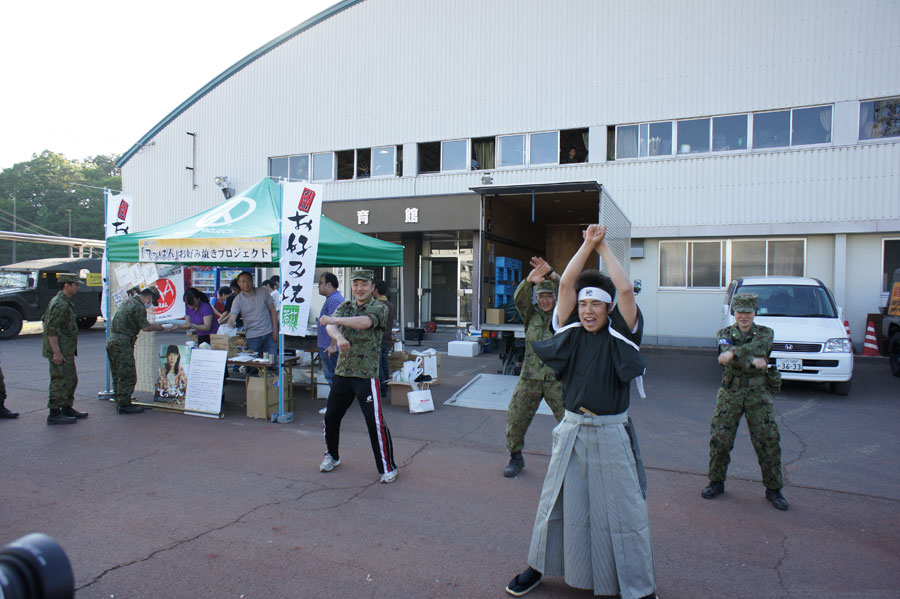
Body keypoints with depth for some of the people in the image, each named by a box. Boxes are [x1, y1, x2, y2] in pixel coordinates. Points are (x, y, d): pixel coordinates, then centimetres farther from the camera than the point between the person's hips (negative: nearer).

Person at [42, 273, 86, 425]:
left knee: (71, 379, 17)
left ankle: (67, 408, 27)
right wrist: (56, 352, -24)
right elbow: (51, 329, -23)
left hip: (66, 350, 11)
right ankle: (54, 414, 0)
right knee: (60, 381, -6)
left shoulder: (66, 302, 15)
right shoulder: (60, 304, -18)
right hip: (60, 351, -11)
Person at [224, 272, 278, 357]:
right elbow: (232, 319, -11)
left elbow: (272, 310, 5)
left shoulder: (263, 292, 1)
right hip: (252, 337, -1)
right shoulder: (238, 300, -2)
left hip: (269, 334, 1)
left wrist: (275, 330, -1)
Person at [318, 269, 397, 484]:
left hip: (366, 374, -5)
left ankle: (388, 467, 7)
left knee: (375, 422, -8)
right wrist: (339, 337, -30)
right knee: (331, 417, 14)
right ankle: (331, 456, 38)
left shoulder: (379, 308, -3)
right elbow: (330, 327, -7)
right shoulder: (344, 306, 11)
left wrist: (335, 320, -28)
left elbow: (365, 322, -25)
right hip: (342, 371, 5)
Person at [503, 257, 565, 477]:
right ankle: (516, 458, 24)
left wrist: (553, 275, -29)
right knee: (515, 416, 3)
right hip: (530, 377, 2)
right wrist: (529, 281, -32)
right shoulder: (531, 314, 8)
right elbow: (519, 299, -12)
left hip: (557, 377, -1)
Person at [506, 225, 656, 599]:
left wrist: (603, 247, -9)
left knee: (623, 509, 6)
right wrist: (588, 244, -7)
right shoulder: (571, 330, 1)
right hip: (572, 430, 3)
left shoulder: (620, 334, -6)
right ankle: (539, 567, 35)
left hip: (611, 434, -3)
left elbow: (626, 289, -18)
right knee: (556, 502, 16)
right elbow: (566, 283, -7)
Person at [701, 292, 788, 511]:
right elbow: (729, 358, -15)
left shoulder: (765, 333, 3)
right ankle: (716, 482, 19)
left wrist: (734, 352, -34)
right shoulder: (725, 334, 3)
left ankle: (773, 489, 18)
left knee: (769, 442, 1)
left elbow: (758, 347, -20)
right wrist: (753, 361, -29)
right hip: (730, 393, 0)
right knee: (719, 438, 1)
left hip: (759, 394, 0)